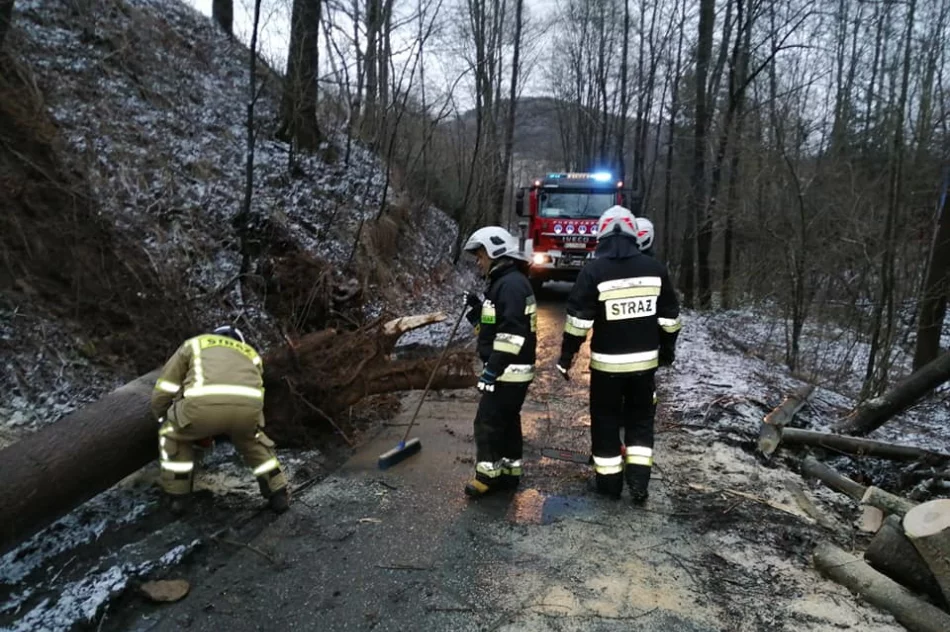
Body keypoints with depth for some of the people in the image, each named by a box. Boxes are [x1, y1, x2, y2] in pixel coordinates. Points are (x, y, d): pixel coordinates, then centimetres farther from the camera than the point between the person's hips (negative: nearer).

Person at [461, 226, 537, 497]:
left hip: (509, 371, -10)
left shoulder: (512, 284, -18)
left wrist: (493, 368, -26)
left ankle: (488, 475, 7)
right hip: (509, 370, 10)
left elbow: (512, 333, -26)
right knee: (507, 420, 15)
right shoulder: (502, 282, 16)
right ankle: (509, 472, 25)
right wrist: (477, 309, 7)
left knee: (488, 422, -4)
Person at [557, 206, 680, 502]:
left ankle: (609, 483, 19)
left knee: (606, 421, 11)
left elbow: (579, 320, -13)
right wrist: (667, 349, 19)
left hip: (607, 362, -3)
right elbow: (669, 317, 6)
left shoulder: (593, 270, -11)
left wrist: (566, 356, -5)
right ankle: (639, 482, 14)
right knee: (641, 419, 17)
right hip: (645, 360, 3)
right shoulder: (655, 268, 1)